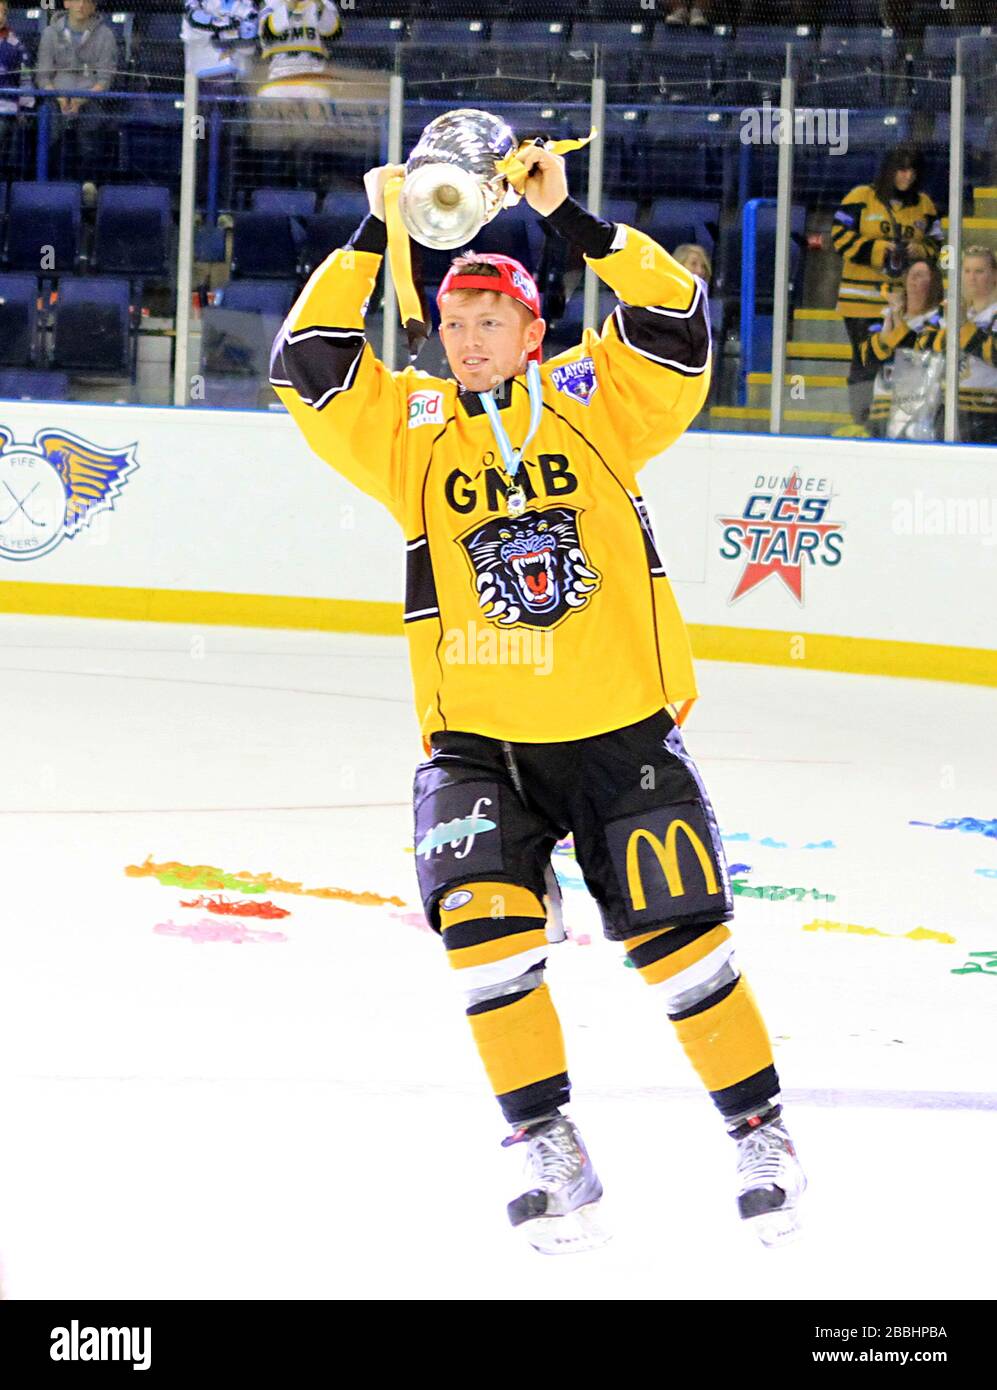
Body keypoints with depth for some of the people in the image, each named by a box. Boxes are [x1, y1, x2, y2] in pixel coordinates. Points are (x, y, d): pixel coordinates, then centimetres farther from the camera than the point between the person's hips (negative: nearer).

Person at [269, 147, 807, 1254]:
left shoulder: (593, 402, 2)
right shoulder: (410, 425, 4)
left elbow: (672, 315, -10)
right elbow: (306, 362, -8)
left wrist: (570, 218, -16)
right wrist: (374, 234, -10)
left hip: (621, 733, -1)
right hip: (477, 744, 1)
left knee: (679, 936, -1)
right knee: (481, 917, -20)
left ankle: (760, 1131, 17)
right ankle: (551, 1152, -11)